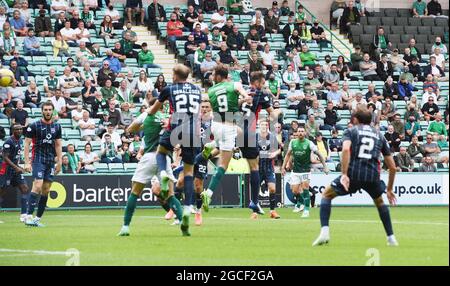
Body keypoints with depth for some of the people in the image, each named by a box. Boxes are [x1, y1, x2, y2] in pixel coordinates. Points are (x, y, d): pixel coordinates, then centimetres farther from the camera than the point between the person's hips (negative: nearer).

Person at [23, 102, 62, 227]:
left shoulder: (57, 127, 11)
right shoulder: (34, 126, -3)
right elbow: (27, 144, -3)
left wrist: (59, 162, 10)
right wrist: (27, 162, -9)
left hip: (51, 161, 5)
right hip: (38, 159, -5)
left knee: (46, 190, 3)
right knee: (37, 186, -20)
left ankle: (38, 218, 10)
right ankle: (28, 216, -21)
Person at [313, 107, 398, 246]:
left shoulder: (351, 131, 14)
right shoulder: (379, 136, 24)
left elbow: (346, 149, -11)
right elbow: (392, 167, 22)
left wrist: (344, 174, -15)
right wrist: (390, 189, 32)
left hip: (353, 173, -3)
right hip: (373, 176, 3)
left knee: (326, 195, 18)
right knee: (380, 202, 33)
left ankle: (324, 232, -1)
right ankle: (391, 238, 27)